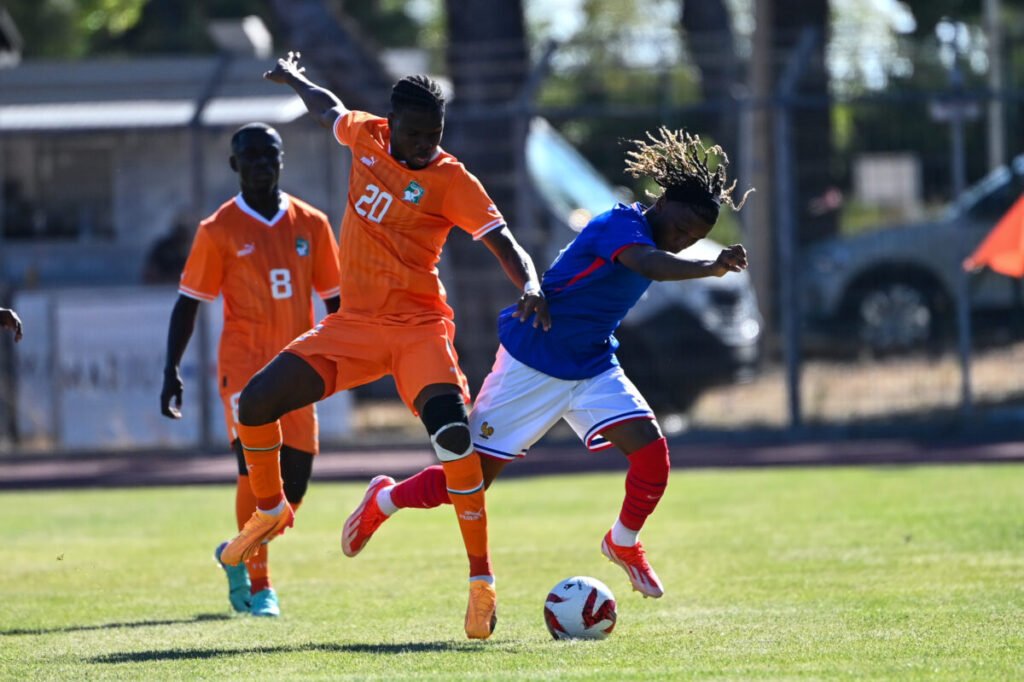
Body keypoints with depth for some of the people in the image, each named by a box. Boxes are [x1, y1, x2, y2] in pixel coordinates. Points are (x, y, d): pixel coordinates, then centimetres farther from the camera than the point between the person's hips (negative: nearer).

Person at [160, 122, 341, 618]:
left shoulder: (310, 224, 8)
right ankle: (258, 585, -10)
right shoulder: (218, 231, -1)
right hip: (243, 361, -4)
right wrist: (171, 370, -4)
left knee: (294, 480, 0)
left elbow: (333, 297, 14)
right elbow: (188, 303, 2)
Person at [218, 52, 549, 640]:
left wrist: (531, 286, -36)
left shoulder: (451, 181, -11)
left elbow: (506, 244, -15)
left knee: (452, 430, -29)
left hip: (418, 327, -5)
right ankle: (271, 511, 26)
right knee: (255, 402, -4)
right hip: (353, 325, 5)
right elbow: (329, 109, 26)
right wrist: (296, 78, 44)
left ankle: (482, 583, -22)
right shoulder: (366, 137, 3)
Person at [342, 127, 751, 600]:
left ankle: (624, 543, 12)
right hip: (532, 363, -8)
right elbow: (649, 265, -47)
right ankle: (385, 501, 27)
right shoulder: (622, 224, -24)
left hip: (592, 367, 8)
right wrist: (711, 269, -61)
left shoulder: (649, 238, 3)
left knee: (651, 452, -14)